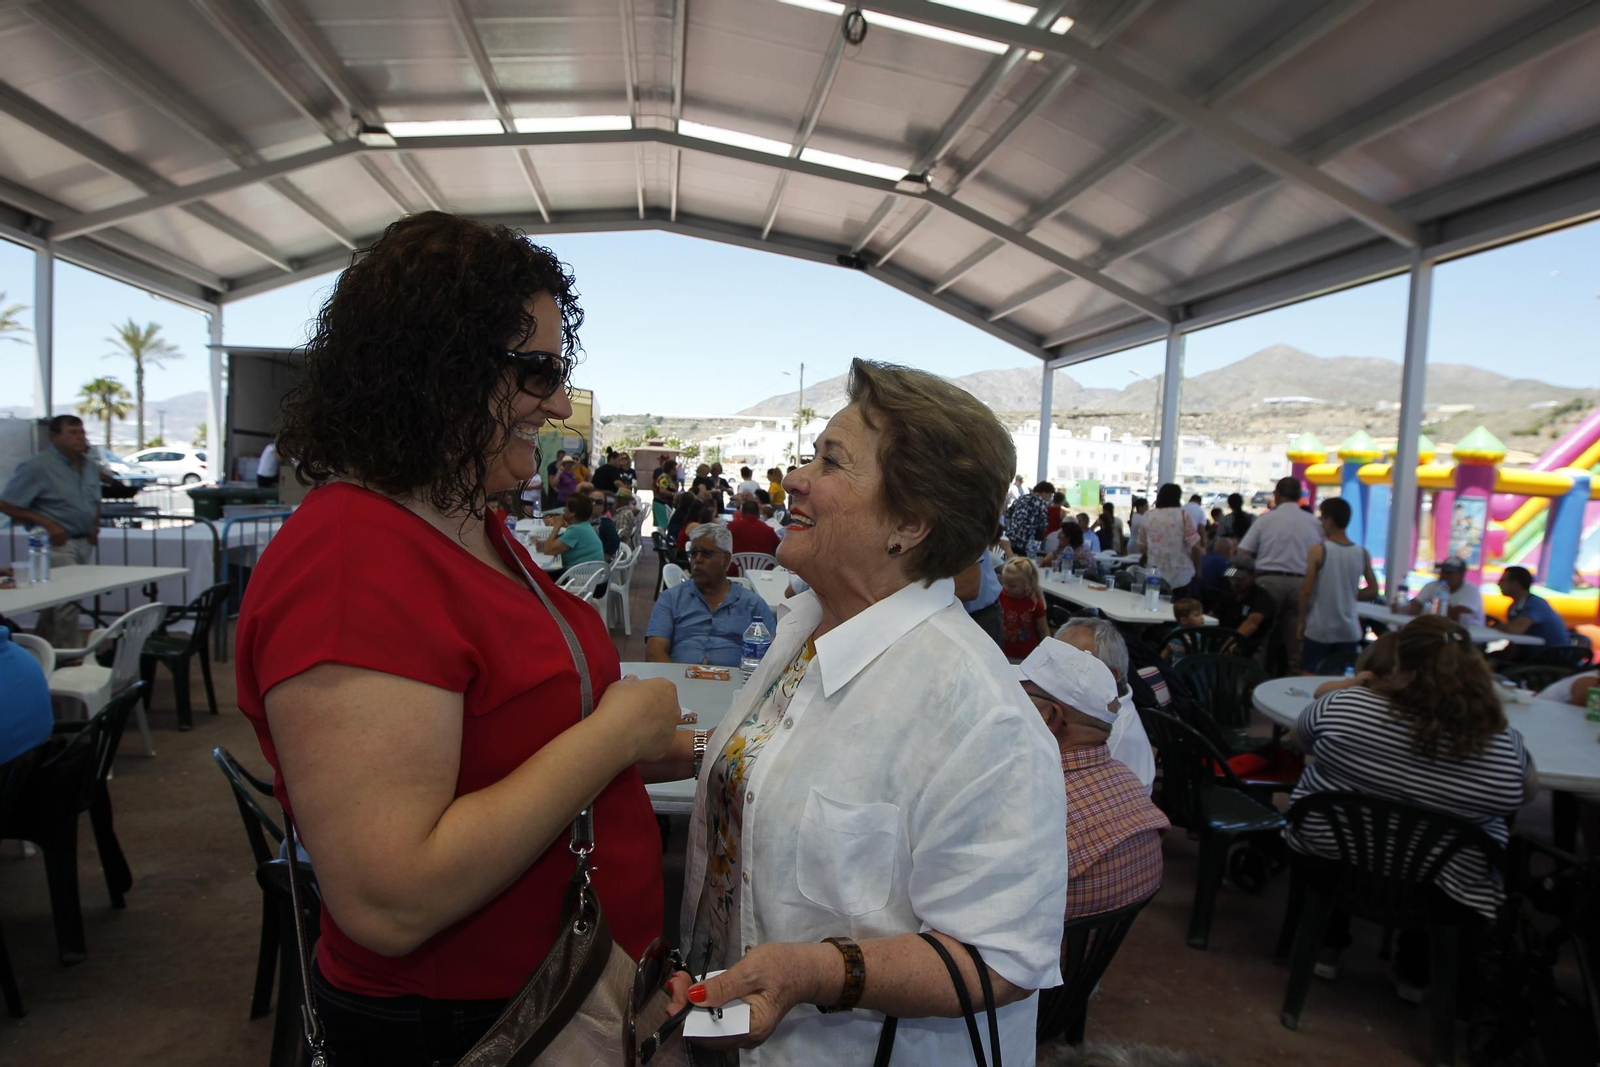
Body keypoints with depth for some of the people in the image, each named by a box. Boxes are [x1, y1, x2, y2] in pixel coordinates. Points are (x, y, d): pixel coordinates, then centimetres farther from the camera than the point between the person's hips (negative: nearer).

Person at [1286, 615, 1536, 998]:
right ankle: (1416, 973, 40)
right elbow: (1527, 792, 3)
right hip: (1438, 888, 1)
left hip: (1331, 856, 0)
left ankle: (1327, 945, 41)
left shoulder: (1344, 705, -23)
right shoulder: (1503, 746, -21)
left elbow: (1300, 738, 0)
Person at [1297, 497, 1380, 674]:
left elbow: (1306, 590, -12)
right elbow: (1373, 591, 4)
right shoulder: (1362, 554, 0)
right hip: (1349, 631, 4)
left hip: (1318, 630, -4)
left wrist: (1301, 620, -2)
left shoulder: (1317, 551, -12)